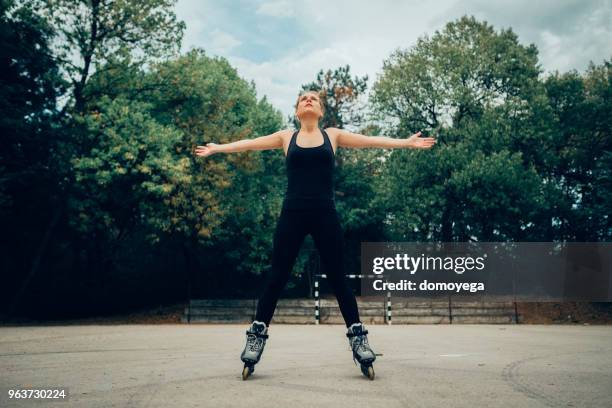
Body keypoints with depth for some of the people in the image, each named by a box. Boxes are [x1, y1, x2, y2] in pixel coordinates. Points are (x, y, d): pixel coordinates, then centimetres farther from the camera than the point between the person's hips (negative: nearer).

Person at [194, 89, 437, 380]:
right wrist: (217, 148, 9)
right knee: (276, 278, 2)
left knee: (337, 278, 3)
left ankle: (358, 338, 12)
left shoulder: (333, 135, 12)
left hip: (324, 214, 0)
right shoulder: (286, 137, 11)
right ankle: (256, 337, 11)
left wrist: (406, 143, 6)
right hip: (293, 214, 0)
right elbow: (249, 143, 12)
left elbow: (371, 141, 10)